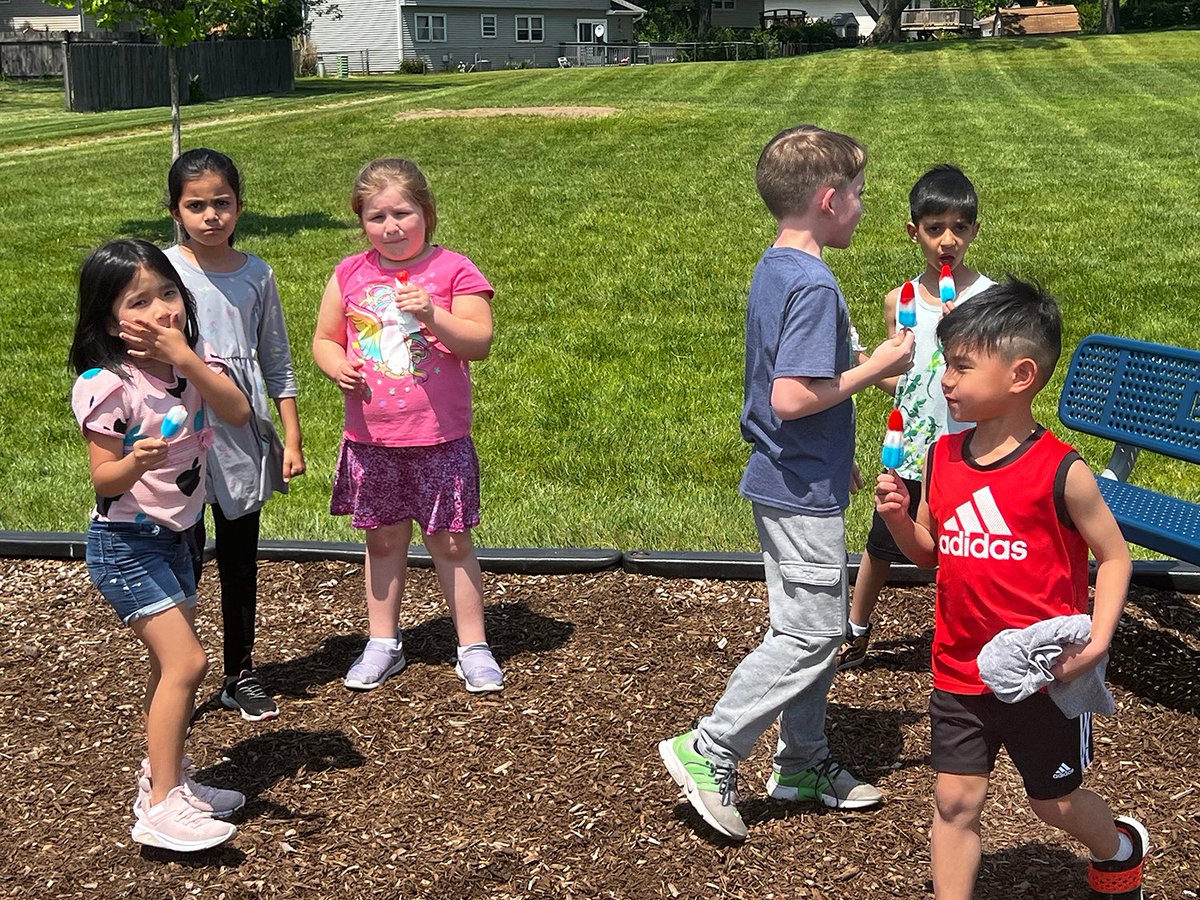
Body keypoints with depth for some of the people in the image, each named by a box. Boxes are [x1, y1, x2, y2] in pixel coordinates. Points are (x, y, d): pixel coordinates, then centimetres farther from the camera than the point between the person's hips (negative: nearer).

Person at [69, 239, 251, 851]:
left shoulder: (193, 360, 1)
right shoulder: (107, 385, -19)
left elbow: (237, 412, -15)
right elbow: (104, 480, -17)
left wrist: (185, 358, -24)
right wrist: (135, 463, -38)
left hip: (174, 535, 8)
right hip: (125, 542, -8)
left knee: (172, 664, 15)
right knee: (185, 662, -15)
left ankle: (164, 778, 30)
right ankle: (161, 807, -9)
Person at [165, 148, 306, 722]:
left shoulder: (256, 275, 3)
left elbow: (277, 362, 8)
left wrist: (292, 439, 6)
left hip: (242, 440, 2)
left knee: (240, 561, 12)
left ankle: (240, 675, 25)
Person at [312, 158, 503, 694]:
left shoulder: (452, 269, -6)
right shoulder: (350, 275, 4)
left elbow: (480, 343, -11)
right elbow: (324, 339, 11)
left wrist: (433, 315, -26)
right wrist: (336, 366, -10)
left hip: (439, 439, -3)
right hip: (371, 439, 3)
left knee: (450, 543, 5)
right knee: (384, 540, 14)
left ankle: (473, 646, 17)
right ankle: (383, 643, 28)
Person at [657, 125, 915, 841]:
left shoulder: (772, 270, 9)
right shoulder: (815, 285, -21)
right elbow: (793, 399, -28)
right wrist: (876, 369, -16)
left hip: (786, 481, 10)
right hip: (804, 493, -10)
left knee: (808, 628, 17)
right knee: (813, 633, -2)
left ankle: (804, 764, 27)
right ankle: (710, 753, 3)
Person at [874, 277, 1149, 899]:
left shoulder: (1060, 471, -16)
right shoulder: (943, 458, -1)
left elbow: (1113, 556, -7)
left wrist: (1097, 643, -17)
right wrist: (897, 518, -10)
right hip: (960, 672, 4)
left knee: (1054, 801, 17)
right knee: (954, 801, 6)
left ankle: (1121, 849, 48)